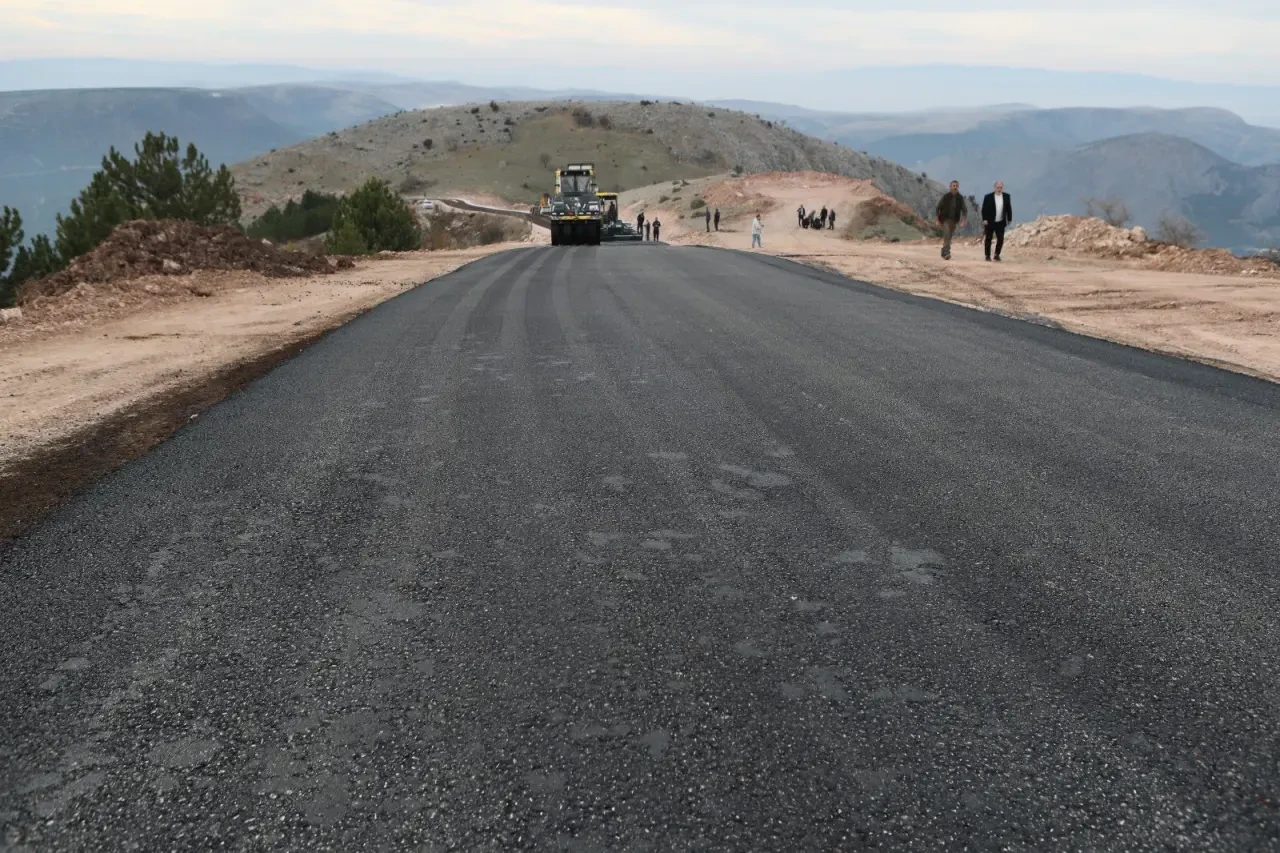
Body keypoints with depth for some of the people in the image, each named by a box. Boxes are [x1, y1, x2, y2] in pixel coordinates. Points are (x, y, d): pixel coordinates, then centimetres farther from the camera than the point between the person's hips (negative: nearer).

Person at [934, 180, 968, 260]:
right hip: (945, 219, -4)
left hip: (954, 220, 4)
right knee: (947, 234, -22)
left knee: (949, 237, 9)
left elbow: (964, 209, 3)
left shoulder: (960, 198, 1)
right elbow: (937, 208, -3)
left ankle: (944, 253, 24)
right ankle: (946, 253, -29)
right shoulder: (945, 197, -7)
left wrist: (964, 220, -11)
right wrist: (937, 220, -8)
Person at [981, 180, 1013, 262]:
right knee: (988, 239, 3)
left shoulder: (1006, 196, 4)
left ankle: (997, 255, 13)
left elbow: (1009, 208, 9)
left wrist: (1009, 219, 8)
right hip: (990, 222, -2)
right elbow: (984, 209, -6)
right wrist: (984, 219, -13)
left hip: (1001, 223, 3)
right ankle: (987, 255, 12)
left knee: (1000, 239, -1)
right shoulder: (988, 197, -6)